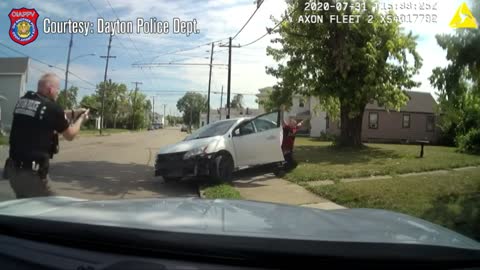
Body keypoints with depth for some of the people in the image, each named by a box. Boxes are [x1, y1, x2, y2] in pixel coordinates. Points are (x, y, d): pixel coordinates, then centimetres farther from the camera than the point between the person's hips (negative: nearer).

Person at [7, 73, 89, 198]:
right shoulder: (52, 107, -16)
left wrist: (73, 113, 20)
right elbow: (70, 135, -1)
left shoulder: (22, 102, 5)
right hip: (32, 172, -8)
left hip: (13, 168, 8)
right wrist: (81, 118, 15)